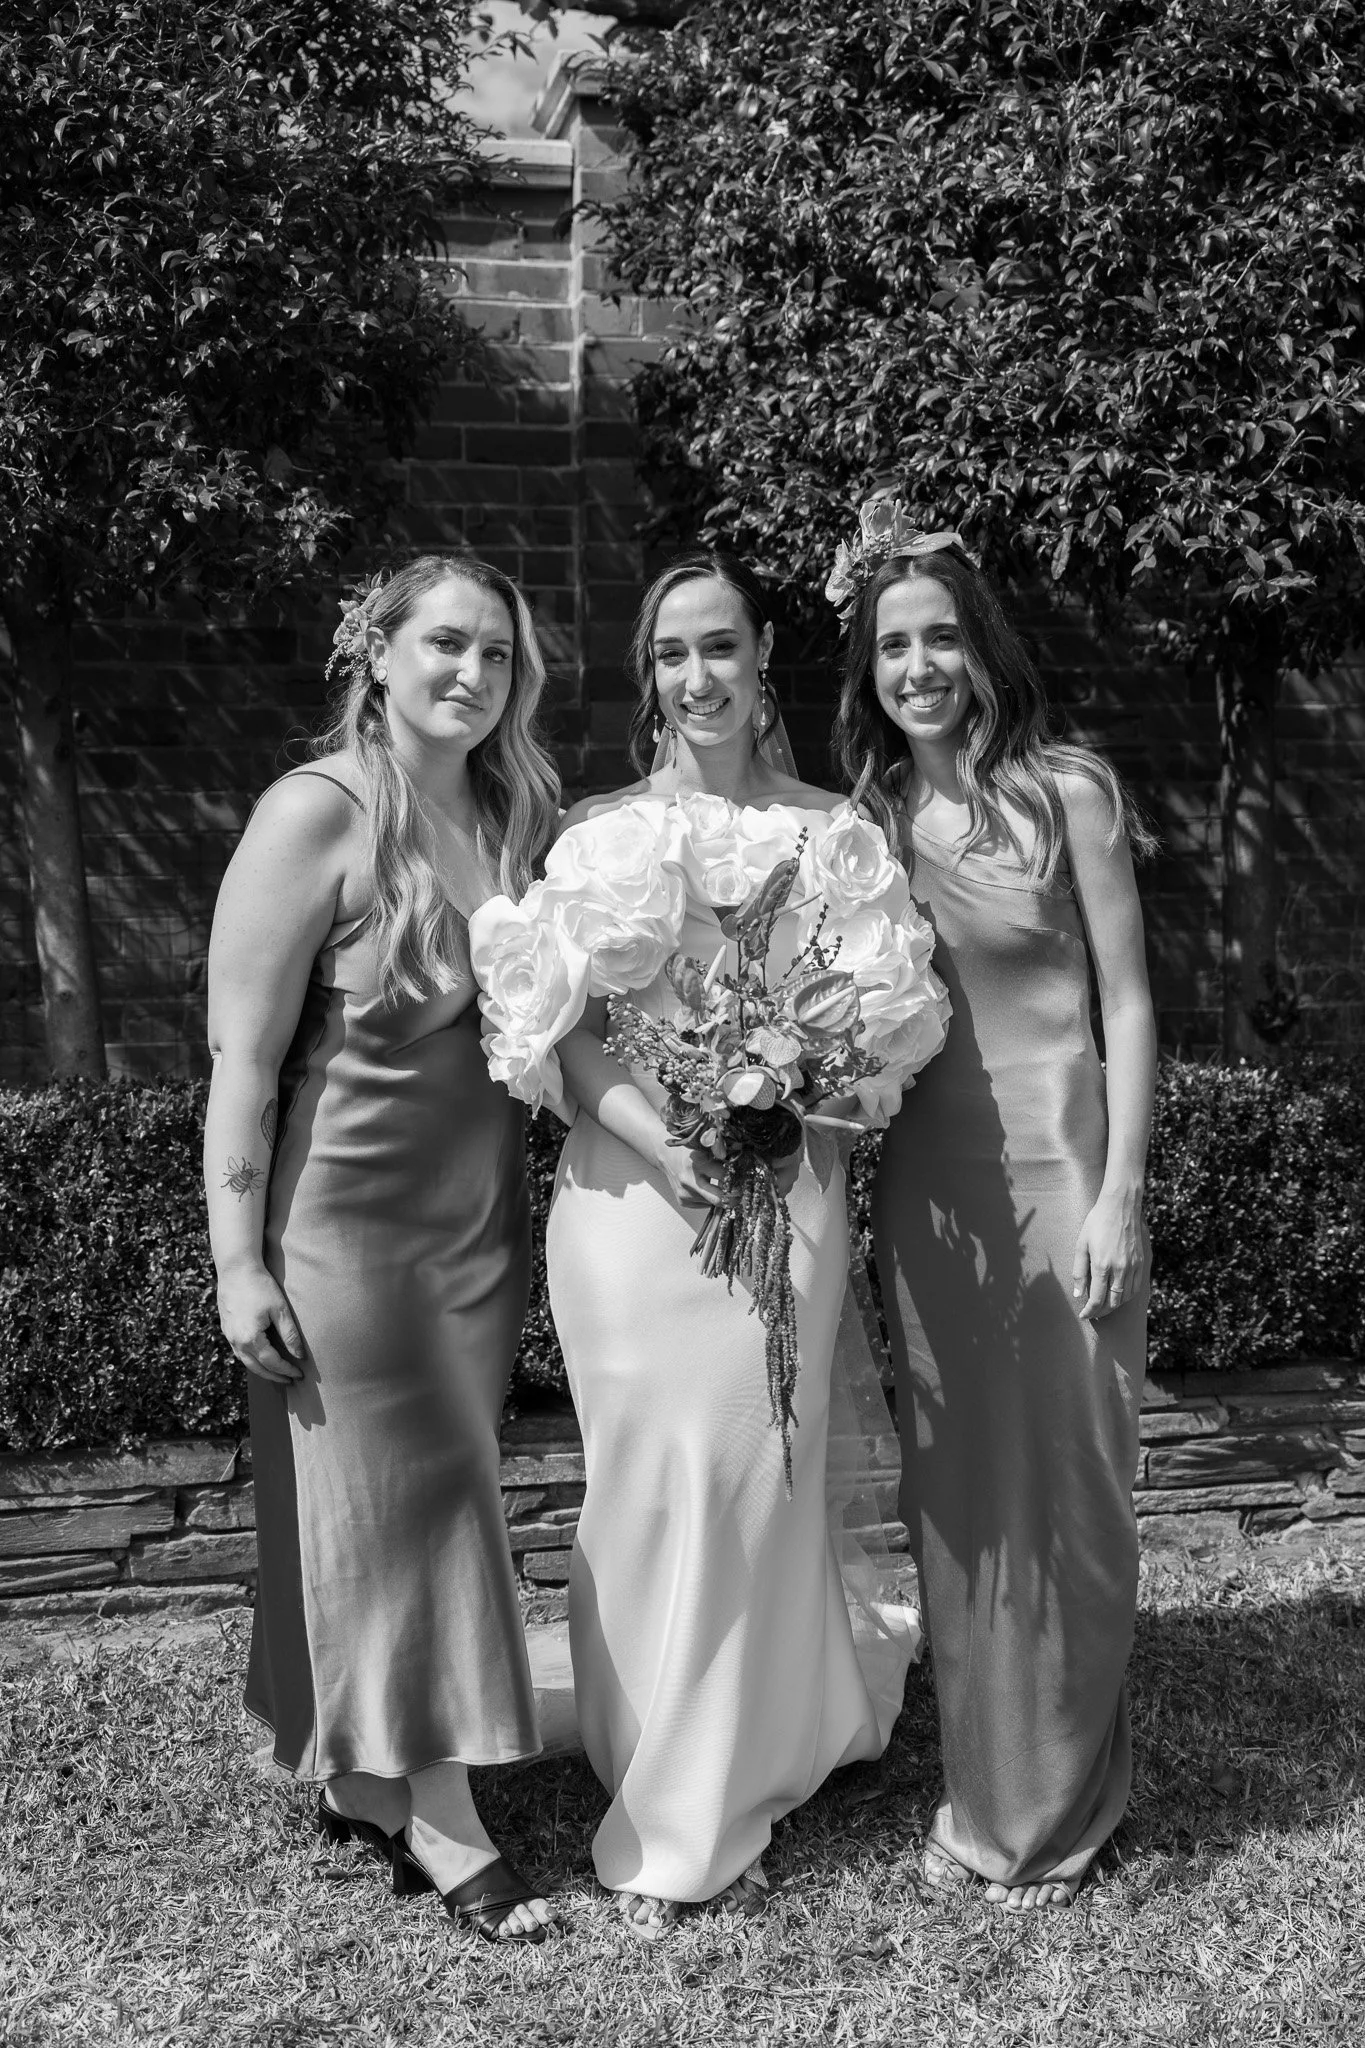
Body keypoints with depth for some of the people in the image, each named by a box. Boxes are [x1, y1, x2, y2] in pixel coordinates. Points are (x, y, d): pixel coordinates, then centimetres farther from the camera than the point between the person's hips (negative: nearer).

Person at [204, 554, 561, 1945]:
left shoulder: (515, 817, 6)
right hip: (348, 1219, -6)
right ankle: (434, 1814, 17)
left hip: (482, 1215, 7)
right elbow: (243, 1057, -14)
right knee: (392, 1502, 3)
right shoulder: (320, 812, -13)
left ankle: (366, 1779, 29)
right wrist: (238, 1261, -16)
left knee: (442, 1498, 13)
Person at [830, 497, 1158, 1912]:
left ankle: (1055, 1811, 24)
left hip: (1057, 1163, -3)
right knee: (955, 1495, 11)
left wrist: (1118, 1197, -10)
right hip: (925, 1178, 4)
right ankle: (981, 1797, 28)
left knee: (1063, 1488, 6)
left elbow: (1126, 1003, -5)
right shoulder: (862, 817, 6)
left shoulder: (1066, 791, -5)